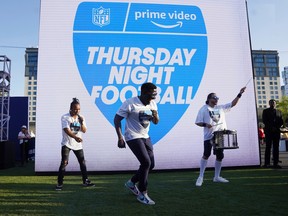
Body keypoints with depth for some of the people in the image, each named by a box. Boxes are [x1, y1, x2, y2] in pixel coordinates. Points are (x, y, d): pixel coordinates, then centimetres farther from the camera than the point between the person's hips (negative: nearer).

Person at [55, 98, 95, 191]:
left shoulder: (81, 117, 4)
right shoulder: (65, 117, -10)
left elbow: (84, 130, -2)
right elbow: (66, 130, -23)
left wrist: (81, 122, -20)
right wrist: (75, 137, -38)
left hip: (78, 144, 4)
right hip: (67, 143, -4)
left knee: (82, 162, 8)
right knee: (64, 163, -10)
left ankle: (86, 181, 19)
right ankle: (59, 183, 0)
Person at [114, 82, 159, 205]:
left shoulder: (152, 104, 2)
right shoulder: (130, 103, -18)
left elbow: (156, 122, 11)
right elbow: (117, 119, -14)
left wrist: (155, 116, -13)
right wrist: (120, 138, -20)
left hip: (145, 137, 8)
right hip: (133, 137, -7)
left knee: (151, 164, 7)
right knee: (146, 163, -16)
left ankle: (132, 182, 29)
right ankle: (142, 194, 1)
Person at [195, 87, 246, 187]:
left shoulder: (221, 108, 11)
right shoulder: (203, 109, -2)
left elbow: (233, 103, 8)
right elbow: (197, 122, -4)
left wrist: (240, 94, -2)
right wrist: (205, 124, -22)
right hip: (209, 136, -5)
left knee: (220, 156, 8)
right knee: (206, 155, -7)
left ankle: (217, 177, 22)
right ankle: (200, 177, 1)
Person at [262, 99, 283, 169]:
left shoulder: (278, 112, 18)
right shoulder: (265, 111, 9)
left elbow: (281, 122, 11)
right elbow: (264, 121, -1)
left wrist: (276, 127, -7)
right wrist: (271, 127, -11)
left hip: (276, 131, 3)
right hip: (269, 131, -3)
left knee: (276, 147, 1)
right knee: (268, 147, -5)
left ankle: (275, 163, 2)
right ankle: (267, 163, -4)